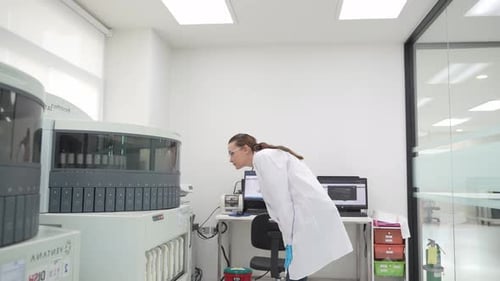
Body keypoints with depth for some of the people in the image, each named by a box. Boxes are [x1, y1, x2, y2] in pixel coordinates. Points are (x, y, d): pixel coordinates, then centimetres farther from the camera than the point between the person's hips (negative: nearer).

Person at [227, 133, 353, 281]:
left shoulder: (263, 157, -5)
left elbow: (282, 201, -15)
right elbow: (279, 202, 24)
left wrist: (290, 241, -13)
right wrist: (289, 240, 22)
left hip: (311, 218, -10)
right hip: (308, 219, 10)